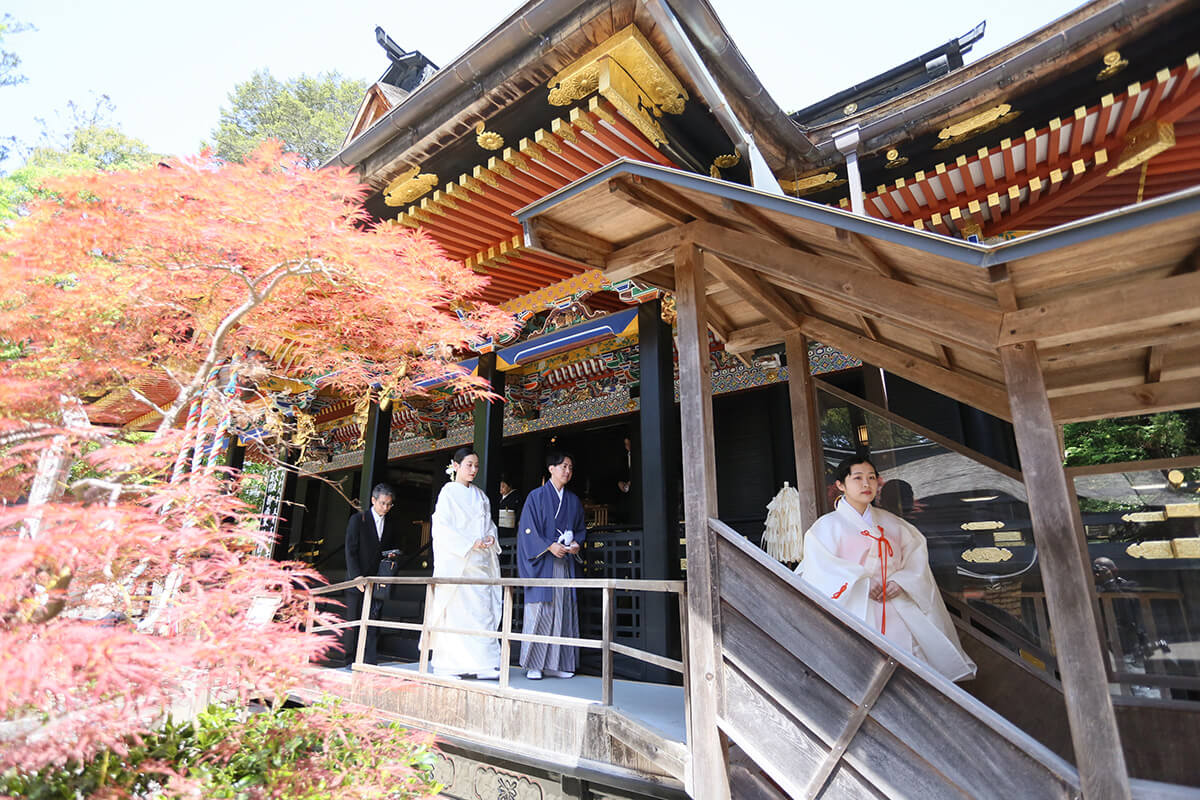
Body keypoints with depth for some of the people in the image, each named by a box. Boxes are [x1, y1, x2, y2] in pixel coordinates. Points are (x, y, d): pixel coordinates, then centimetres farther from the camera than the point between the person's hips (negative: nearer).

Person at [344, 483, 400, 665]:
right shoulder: (358, 519, 0)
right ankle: (351, 661, 14)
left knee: (374, 622, -3)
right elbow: (350, 550, -6)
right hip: (358, 580, -3)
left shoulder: (390, 526, 12)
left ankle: (370, 662, -1)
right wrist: (356, 576, -13)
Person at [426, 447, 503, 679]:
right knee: (455, 611, -4)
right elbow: (442, 527, -9)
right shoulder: (448, 492, -1)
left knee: (483, 610, 0)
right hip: (455, 561, -5)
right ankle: (450, 665, 7)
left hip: (480, 562, 5)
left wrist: (490, 537, -1)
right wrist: (470, 543, -14)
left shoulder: (480, 494, 17)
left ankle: (485, 664, 2)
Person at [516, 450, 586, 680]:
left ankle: (555, 664, 12)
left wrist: (576, 543, -2)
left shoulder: (574, 500, 13)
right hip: (542, 562, -5)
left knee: (563, 611, 4)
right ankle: (533, 665, 5)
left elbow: (581, 528, 19)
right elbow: (528, 529, -7)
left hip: (565, 563, 5)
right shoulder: (537, 496, -2)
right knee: (540, 610, -5)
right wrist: (549, 546, -17)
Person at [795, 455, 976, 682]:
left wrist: (900, 581, -7)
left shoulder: (890, 522, 18)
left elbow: (915, 555, 11)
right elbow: (822, 570, -8)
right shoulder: (828, 525, 3)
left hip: (897, 609, 4)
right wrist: (861, 583, -17)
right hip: (855, 610, -4)